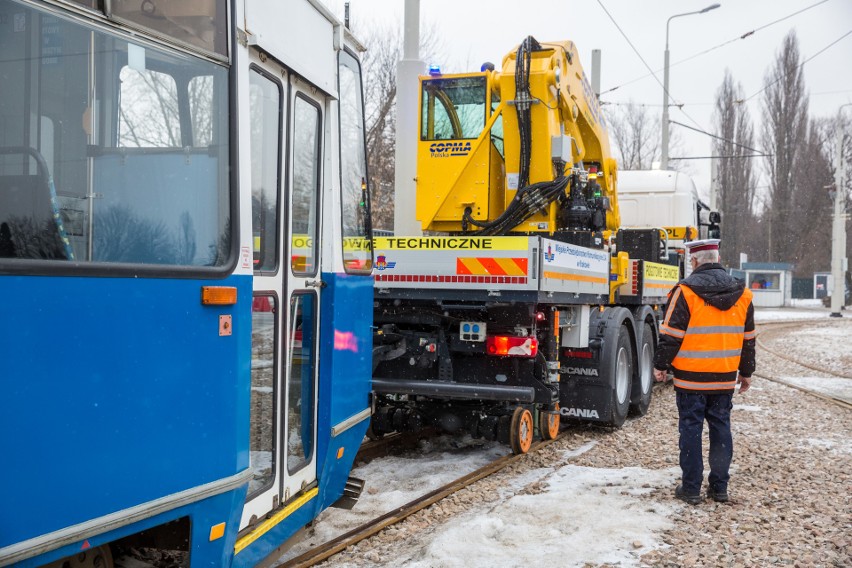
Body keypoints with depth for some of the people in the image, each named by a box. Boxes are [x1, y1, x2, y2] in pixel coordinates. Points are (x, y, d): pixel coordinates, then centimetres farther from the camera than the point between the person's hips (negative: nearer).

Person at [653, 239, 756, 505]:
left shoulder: (686, 291, -12)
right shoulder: (742, 293, 6)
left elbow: (670, 335, -11)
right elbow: (748, 338, 13)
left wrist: (660, 365, 0)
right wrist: (746, 372, 22)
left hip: (691, 378, -4)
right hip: (725, 378, 5)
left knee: (691, 429, 3)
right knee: (721, 428, 13)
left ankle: (691, 488, 8)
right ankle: (719, 487, 19)